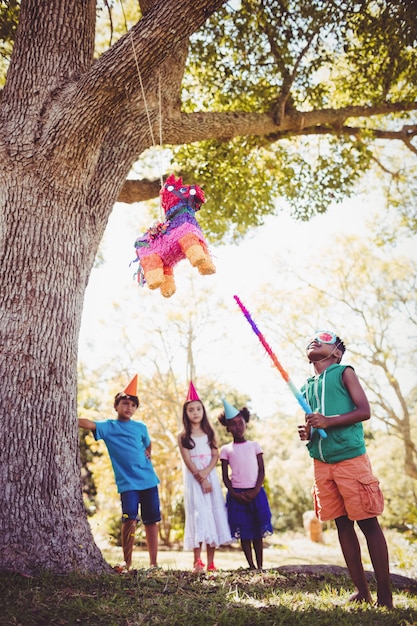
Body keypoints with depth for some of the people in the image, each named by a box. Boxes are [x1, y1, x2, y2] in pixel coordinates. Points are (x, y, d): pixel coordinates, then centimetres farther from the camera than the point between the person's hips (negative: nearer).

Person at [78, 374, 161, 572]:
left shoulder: (141, 427, 8)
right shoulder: (108, 427, -2)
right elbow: (88, 423, -20)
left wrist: (148, 454, 9)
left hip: (149, 480, 3)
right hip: (127, 482, -3)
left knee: (151, 521, 6)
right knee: (130, 520, -14)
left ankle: (153, 563, 17)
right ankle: (127, 562, 4)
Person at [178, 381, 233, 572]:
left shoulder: (209, 433, 10)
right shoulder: (183, 436, 2)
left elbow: (215, 456, 2)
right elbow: (188, 461, -6)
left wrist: (205, 473, -15)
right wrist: (201, 479, -14)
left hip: (211, 477, 3)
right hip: (193, 480, -3)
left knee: (213, 515, 0)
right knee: (198, 516, -8)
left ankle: (210, 562, 6)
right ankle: (197, 561, -4)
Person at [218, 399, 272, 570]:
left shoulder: (254, 445, 6)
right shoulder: (226, 450, 4)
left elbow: (261, 471, 2)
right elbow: (225, 476, 3)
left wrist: (255, 491, -10)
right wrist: (234, 494, -10)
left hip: (256, 493, 0)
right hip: (237, 494, 0)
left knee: (258, 532, 4)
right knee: (244, 533, 3)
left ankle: (260, 566, 11)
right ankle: (251, 566, 11)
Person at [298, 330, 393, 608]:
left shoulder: (344, 373, 1)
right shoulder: (308, 386, 17)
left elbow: (365, 411, -8)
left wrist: (328, 422, -19)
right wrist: (307, 433, 2)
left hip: (350, 458, -6)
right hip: (322, 463, 6)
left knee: (368, 522, -3)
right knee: (343, 524, 8)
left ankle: (385, 594, 4)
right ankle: (361, 590, 16)